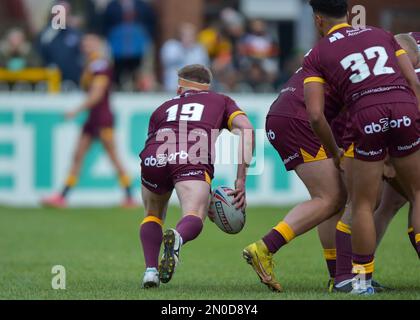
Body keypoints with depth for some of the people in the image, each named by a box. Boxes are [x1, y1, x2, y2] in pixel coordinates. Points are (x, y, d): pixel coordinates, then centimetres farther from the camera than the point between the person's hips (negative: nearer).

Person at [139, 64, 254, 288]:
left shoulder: (164, 108, 39)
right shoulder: (221, 101, 33)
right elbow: (246, 129, 13)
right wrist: (241, 181, 9)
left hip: (154, 157, 3)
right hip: (194, 160, -3)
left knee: (153, 215, 27)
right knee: (194, 218, -16)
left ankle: (151, 270, 8)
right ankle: (177, 238, -50)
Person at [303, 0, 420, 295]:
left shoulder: (317, 56, 13)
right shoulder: (382, 35, 23)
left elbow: (315, 115, 3)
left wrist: (335, 152, 16)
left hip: (366, 118, -2)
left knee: (362, 204, 12)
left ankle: (363, 279, 15)